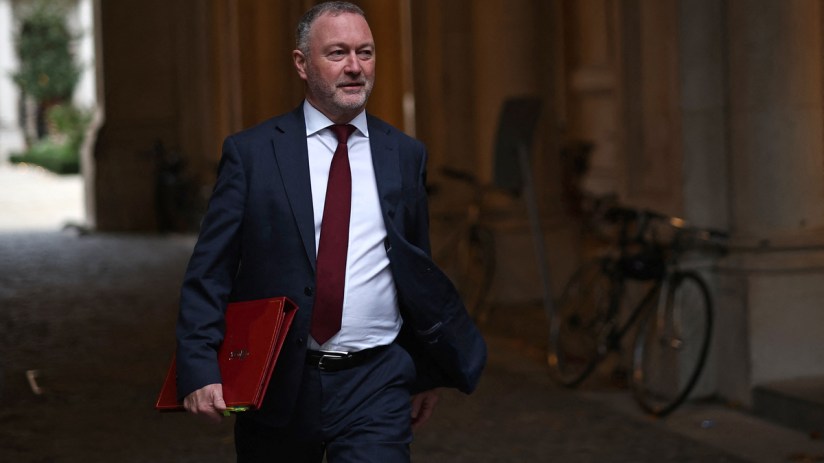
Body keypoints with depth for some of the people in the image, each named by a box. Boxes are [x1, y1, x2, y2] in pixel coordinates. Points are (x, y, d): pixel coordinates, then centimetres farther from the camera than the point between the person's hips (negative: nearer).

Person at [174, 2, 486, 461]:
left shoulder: (405, 155, 7)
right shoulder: (251, 152, -1)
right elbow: (209, 272, -4)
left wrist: (428, 372, 18)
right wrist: (201, 370, -15)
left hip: (375, 387, 1)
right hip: (277, 384, -1)